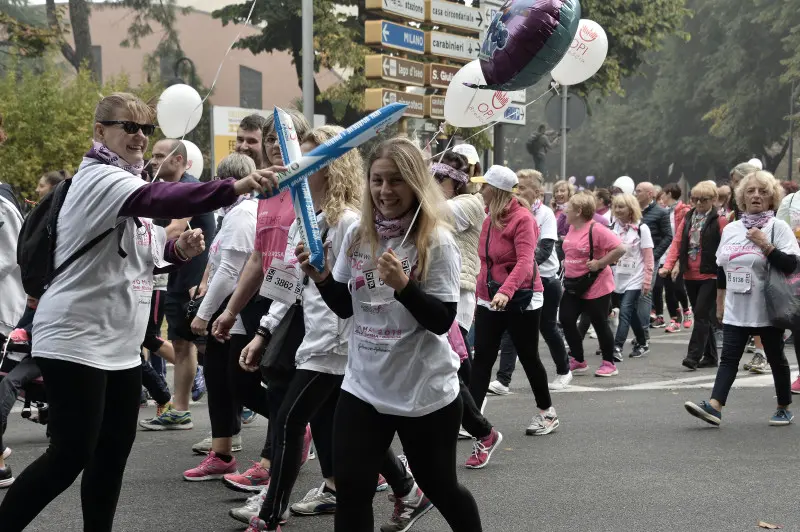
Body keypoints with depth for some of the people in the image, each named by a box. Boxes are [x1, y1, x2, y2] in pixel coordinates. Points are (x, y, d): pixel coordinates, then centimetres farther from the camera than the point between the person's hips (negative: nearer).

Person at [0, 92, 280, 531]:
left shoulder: (127, 184, 16)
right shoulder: (98, 178, -15)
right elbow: (159, 199, -36)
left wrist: (178, 250, 1)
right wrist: (236, 187, -48)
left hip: (120, 344, 10)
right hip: (77, 340, -10)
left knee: (114, 449, 11)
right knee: (71, 454, -8)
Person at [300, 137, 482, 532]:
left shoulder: (437, 242, -12)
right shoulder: (357, 235, 1)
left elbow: (443, 321, -16)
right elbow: (345, 307, 10)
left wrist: (403, 284, -30)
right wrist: (319, 276, -8)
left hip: (425, 392, -4)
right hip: (363, 387, 4)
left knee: (440, 487, 13)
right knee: (350, 489, 0)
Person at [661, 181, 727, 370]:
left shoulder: (719, 221, -6)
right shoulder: (688, 218, 11)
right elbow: (677, 243, 7)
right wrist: (668, 265, -4)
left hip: (709, 276, -6)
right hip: (690, 275, 6)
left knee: (702, 315, -9)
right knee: (702, 316, 12)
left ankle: (693, 356, -8)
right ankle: (710, 356, 20)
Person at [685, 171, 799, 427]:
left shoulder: (778, 227, -6)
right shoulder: (730, 229, 9)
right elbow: (721, 271, 16)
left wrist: (765, 245, -23)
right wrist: (720, 303, 16)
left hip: (767, 310, -4)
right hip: (736, 311, 4)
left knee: (776, 358, 9)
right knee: (728, 358, -5)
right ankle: (714, 406, -14)